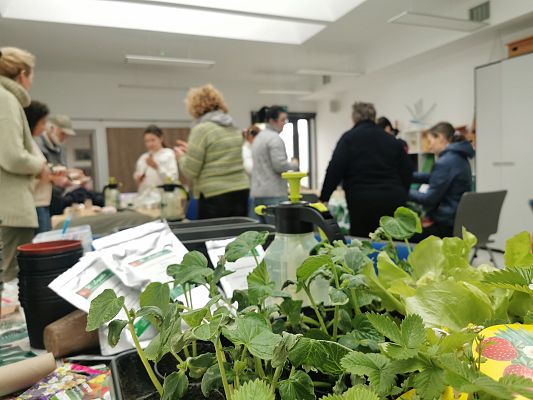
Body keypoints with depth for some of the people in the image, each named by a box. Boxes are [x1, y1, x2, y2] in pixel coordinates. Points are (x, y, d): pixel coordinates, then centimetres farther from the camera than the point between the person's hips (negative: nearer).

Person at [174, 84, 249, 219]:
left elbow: (190, 171, -10)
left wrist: (182, 156, 10)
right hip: (241, 192, 7)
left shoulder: (201, 129, -10)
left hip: (215, 196, -7)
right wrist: (191, 151, 26)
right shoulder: (233, 127, 12)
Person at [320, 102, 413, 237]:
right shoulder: (391, 139, 14)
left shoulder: (349, 137, 0)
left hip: (363, 202, -4)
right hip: (394, 201, 5)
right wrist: (400, 195, 23)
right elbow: (407, 170, 13)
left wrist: (323, 198, -3)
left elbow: (335, 170, -9)